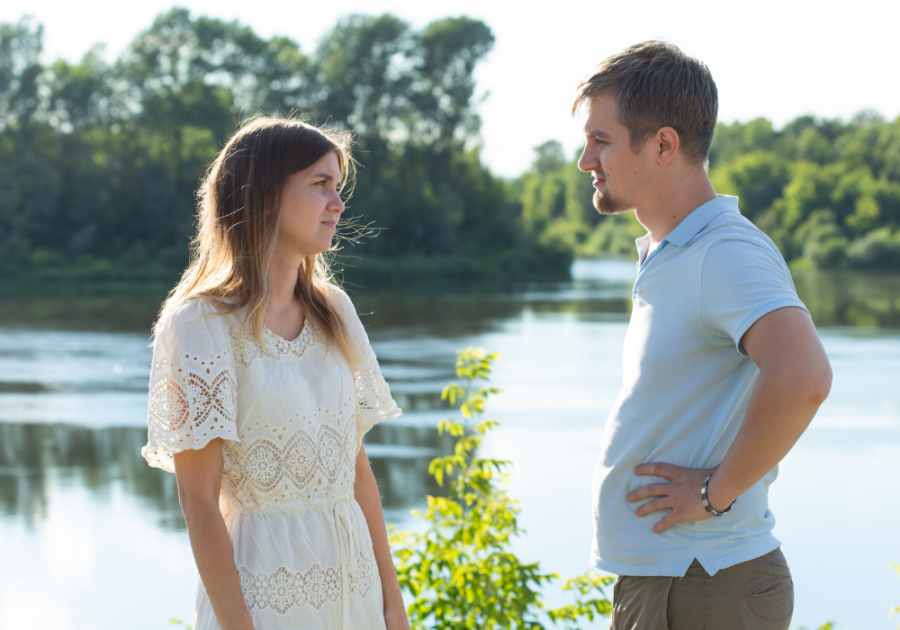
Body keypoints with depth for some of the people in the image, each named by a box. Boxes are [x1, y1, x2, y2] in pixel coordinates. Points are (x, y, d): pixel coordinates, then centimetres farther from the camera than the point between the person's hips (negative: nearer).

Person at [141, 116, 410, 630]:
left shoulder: (333, 311, 7)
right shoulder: (201, 322, -11)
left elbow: (357, 468, 8)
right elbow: (199, 498, -13)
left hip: (352, 579, 6)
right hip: (264, 588, -6)